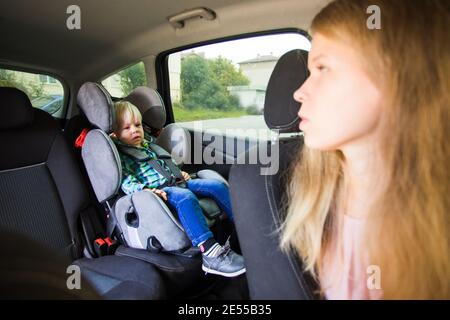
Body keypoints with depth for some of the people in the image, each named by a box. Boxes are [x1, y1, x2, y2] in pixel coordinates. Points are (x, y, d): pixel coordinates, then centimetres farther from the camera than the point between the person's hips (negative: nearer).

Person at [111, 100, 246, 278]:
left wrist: (179, 173, 19)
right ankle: (210, 253, -45)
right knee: (186, 197, -38)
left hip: (175, 182, 8)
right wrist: (145, 191, -28)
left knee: (217, 185, -4)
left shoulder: (149, 144, 26)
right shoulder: (121, 155, 2)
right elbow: (127, 183, -12)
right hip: (158, 191, -8)